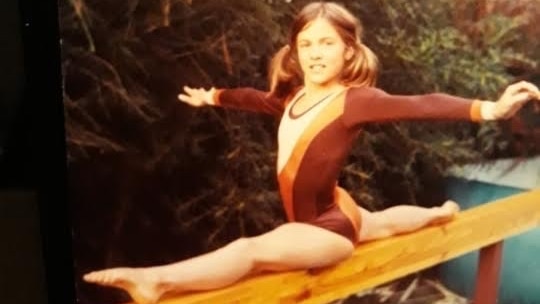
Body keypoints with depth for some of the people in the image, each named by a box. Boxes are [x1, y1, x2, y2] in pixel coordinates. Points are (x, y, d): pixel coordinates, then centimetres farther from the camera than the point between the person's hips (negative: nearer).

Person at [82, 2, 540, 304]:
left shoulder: (355, 100, -22)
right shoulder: (294, 96, 0)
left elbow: (420, 105, -34)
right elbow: (258, 98, 19)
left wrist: (488, 109, -45)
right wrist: (213, 96, 34)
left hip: (330, 225, -9)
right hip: (316, 220, 10)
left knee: (252, 250, -33)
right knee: (381, 223, 38)